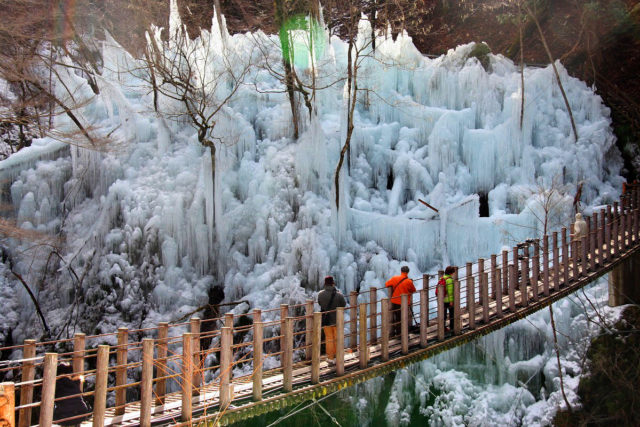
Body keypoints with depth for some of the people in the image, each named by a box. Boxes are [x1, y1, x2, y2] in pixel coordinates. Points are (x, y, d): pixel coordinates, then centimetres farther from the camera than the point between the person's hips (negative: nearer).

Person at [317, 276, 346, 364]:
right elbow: (344, 304, -4)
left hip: (326, 320, 2)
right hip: (337, 320, -2)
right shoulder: (338, 295, -19)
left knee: (329, 339, 14)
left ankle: (330, 358, 16)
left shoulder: (321, 294, -12)